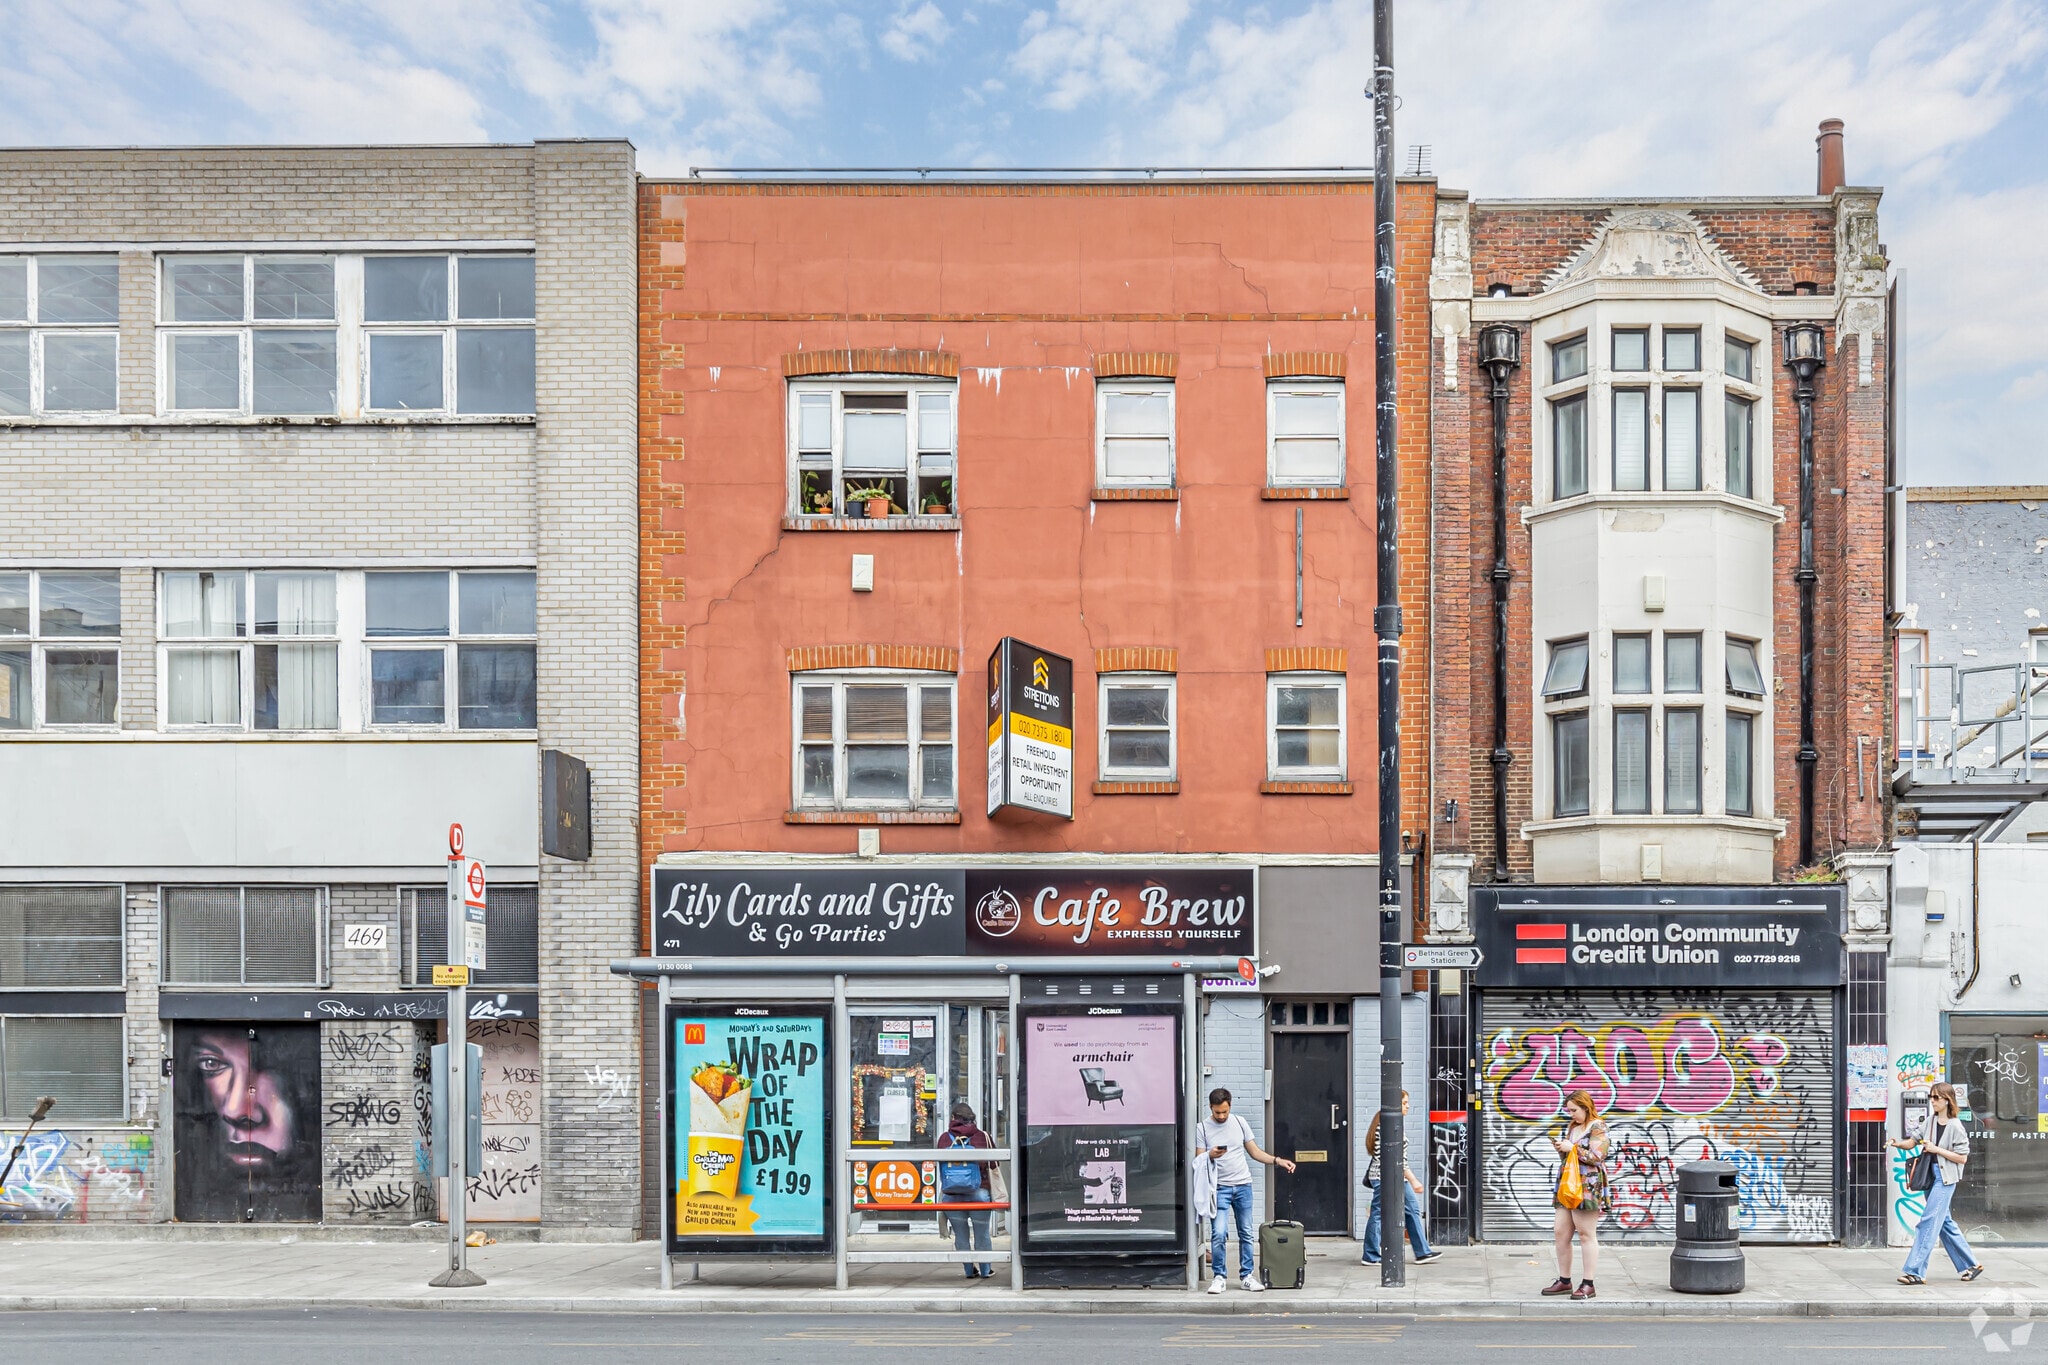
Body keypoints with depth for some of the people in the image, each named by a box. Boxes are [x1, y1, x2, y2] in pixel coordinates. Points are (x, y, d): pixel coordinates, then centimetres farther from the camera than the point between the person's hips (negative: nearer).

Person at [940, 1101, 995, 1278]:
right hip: (978, 1192, -1)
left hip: (951, 1194, 1)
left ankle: (969, 1269, 16)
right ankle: (985, 1269, 18)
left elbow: (939, 1164, 10)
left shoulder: (944, 1139, 1)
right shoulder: (982, 1137, -3)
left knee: (960, 1233, 11)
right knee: (982, 1233, 10)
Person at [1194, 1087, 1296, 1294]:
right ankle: (1218, 1277, 0)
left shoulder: (1239, 1122, 6)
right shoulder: (1203, 1128, -3)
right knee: (1218, 1233, -12)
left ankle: (1245, 1277, 17)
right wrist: (1210, 1156, -23)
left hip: (1243, 1186, 3)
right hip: (1220, 1188, -3)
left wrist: (1278, 1161, -2)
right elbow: (1198, 1161, -2)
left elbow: (1254, 1152, 10)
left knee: (1246, 1234, 7)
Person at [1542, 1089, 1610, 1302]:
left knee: (1586, 1234, -4)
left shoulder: (1597, 1127, -6)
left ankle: (1588, 1284, 1)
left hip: (1587, 1188, -8)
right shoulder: (1571, 1127, 18)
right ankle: (1564, 1280, 14)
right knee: (1560, 1232, 5)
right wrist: (1560, 1148, 6)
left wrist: (1573, 1148, -16)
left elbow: (1597, 1156, -16)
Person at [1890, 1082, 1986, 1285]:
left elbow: (1962, 1157, -9)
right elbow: (1914, 1141, 10)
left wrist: (1937, 1149, -16)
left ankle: (1915, 1271, -11)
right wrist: (1899, 1143, -9)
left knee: (1928, 1223, -10)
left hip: (1945, 1178, -7)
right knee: (1945, 1223, 14)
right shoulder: (1930, 1121, 9)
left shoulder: (1955, 1127, -10)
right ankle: (1970, 1265, 28)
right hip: (1930, 1175, 8)